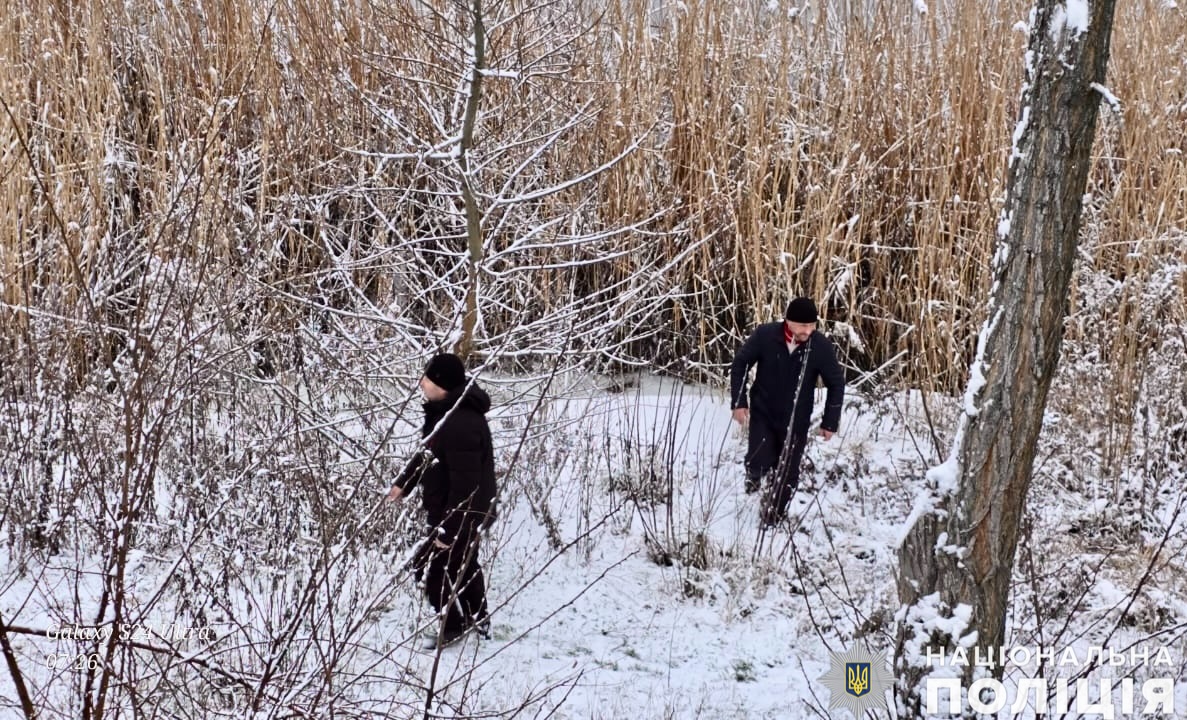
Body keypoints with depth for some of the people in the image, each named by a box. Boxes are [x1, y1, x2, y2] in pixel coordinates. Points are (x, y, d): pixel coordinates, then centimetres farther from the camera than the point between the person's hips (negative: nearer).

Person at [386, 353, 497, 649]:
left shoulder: (461, 424, -35)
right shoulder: (445, 410, -1)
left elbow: (465, 484, -32)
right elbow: (429, 452, 17)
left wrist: (448, 529, -26)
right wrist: (403, 483, 19)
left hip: (460, 515, -10)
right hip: (465, 514, 10)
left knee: (434, 567, 5)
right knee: (463, 564, 26)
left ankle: (453, 626, 23)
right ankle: (477, 618, 44)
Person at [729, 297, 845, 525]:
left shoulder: (821, 346, -19)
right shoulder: (765, 335, -21)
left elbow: (837, 384, -5)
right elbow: (740, 363, -6)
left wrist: (830, 422, -3)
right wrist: (739, 402, -8)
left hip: (796, 421, 1)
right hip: (762, 414, 0)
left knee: (787, 473, 6)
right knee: (759, 464, -8)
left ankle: (775, 514, 31)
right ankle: (754, 474, 31)